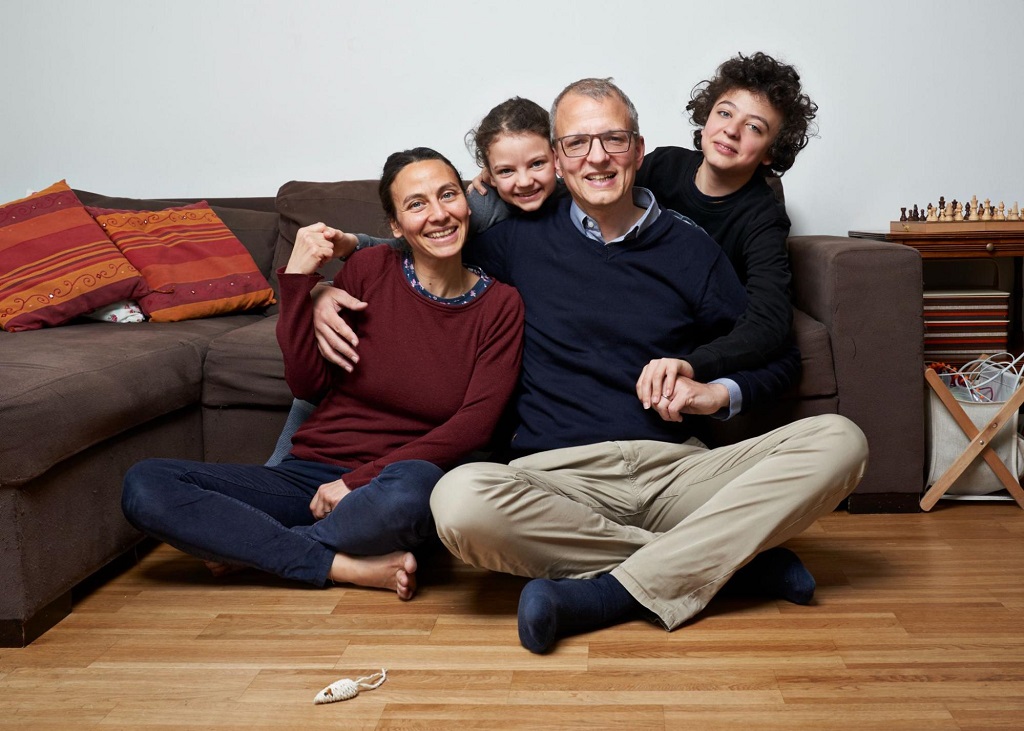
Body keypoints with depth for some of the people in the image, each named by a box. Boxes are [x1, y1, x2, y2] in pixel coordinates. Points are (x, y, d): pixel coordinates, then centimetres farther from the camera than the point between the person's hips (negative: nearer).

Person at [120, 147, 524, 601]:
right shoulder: (370, 270, 1)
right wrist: (298, 278, -10)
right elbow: (307, 383, 1)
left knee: (416, 482, -41)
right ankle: (347, 566, -22)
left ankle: (250, 548, -14)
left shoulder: (499, 306, 0)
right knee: (144, 485, -18)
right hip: (309, 476, 2)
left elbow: (473, 424, -8)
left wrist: (356, 481, -14)